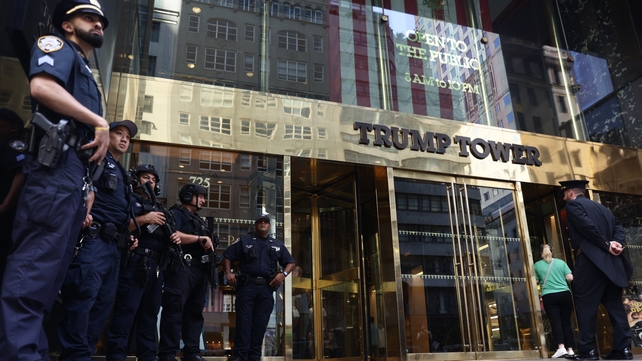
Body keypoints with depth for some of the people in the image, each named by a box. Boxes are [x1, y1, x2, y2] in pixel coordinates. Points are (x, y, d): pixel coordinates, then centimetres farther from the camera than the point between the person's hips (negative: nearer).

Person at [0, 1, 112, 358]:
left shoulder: (88, 77, 33)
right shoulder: (57, 47, 10)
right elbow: (41, 86, -16)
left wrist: (87, 196, 19)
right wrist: (100, 122, -12)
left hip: (76, 174, 9)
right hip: (57, 166, -9)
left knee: (51, 268, 5)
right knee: (37, 261, -17)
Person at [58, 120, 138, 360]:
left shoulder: (121, 173, 29)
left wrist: (127, 237, 20)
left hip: (114, 244, 9)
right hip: (93, 238, -9)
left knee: (104, 301, 8)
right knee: (83, 295, -15)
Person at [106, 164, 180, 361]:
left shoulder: (157, 207, 25)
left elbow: (164, 236, 26)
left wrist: (174, 237, 4)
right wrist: (144, 219, -17)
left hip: (156, 265, 7)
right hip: (135, 263, -7)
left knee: (150, 312, 9)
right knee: (126, 310, -11)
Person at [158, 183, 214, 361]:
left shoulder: (198, 220, 27)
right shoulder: (177, 213, 1)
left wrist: (208, 243, 7)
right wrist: (199, 238, -13)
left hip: (200, 269, 9)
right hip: (182, 267, -9)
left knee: (195, 311, 8)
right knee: (175, 309, -12)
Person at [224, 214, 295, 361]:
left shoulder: (277, 245, 14)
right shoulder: (244, 240, 8)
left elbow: (290, 262, 15)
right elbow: (227, 256, 8)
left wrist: (283, 274, -4)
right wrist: (228, 273, -7)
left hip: (266, 288, 2)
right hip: (246, 286, -2)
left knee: (260, 323, 4)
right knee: (243, 321, -3)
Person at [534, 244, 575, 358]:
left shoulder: (537, 265, 4)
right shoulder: (561, 262, 7)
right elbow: (570, 278, 2)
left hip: (549, 296, -2)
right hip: (565, 294, 2)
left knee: (555, 322, -5)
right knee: (566, 322, 6)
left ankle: (561, 348, -19)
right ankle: (570, 349, 5)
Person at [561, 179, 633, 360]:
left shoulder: (573, 205, -1)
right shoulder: (602, 208, 24)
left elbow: (588, 227, -15)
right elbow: (618, 228, 13)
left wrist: (607, 245, -8)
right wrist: (617, 243, -3)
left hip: (590, 261, -8)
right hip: (611, 262, 8)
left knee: (586, 305, -5)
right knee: (615, 305, 9)